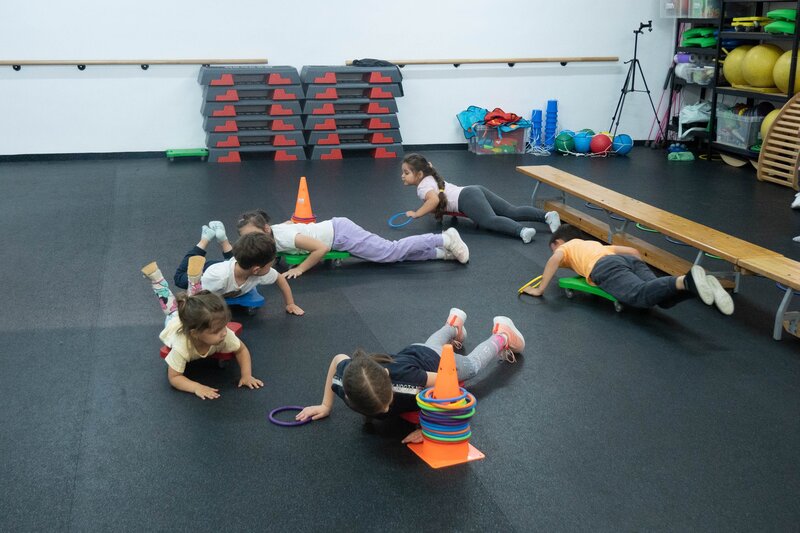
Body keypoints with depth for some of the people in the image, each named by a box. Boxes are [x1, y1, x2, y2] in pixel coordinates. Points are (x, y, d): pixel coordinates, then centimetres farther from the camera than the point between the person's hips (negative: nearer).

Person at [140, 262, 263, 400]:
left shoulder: (225, 335, -44)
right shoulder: (181, 347, -52)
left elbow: (242, 350, -26)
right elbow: (173, 377, -42)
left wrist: (246, 375, -40)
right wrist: (196, 387, -58)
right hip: (174, 323, 0)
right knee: (170, 306, 33)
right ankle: (155, 277, 46)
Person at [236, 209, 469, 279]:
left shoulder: (283, 237, -26)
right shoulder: (272, 232, -1)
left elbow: (321, 248, -29)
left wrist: (301, 268, -22)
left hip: (341, 234, -8)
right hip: (334, 228, 8)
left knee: (392, 253, -6)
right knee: (392, 253, 8)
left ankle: (445, 239, 2)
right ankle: (441, 252, 13)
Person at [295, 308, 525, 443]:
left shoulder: (403, 377, -53)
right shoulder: (346, 384, -40)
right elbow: (338, 358, -16)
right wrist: (326, 406, -15)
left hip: (439, 361, -4)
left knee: (472, 363, 32)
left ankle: (502, 336, 58)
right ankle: (454, 323, 70)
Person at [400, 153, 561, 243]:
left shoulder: (422, 186, -1)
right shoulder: (431, 179, 28)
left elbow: (434, 199, -23)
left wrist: (417, 213, -14)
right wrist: (437, 210, 35)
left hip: (467, 198, -9)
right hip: (474, 191, 9)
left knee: (490, 221, -30)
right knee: (512, 212, -2)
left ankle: (522, 231, -53)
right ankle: (547, 215, -16)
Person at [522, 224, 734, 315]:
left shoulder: (566, 247, 29)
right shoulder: (596, 244, 46)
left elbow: (555, 259, 2)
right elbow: (634, 251, 39)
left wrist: (540, 289, 7)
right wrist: (640, 275, 48)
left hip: (606, 268, -6)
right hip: (630, 261, 6)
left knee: (642, 296, -29)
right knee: (663, 298, -10)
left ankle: (686, 280, -56)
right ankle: (704, 284, -36)